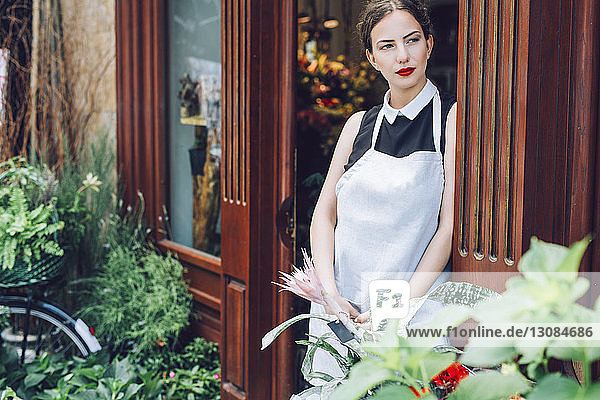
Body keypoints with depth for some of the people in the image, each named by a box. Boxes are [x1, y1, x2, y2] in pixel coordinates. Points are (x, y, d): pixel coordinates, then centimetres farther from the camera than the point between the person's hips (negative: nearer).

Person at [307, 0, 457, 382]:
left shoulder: (453, 117, -4)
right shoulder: (360, 124, 8)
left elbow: (450, 226, -9)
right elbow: (324, 214, 7)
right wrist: (330, 293, -7)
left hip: (415, 309, -3)